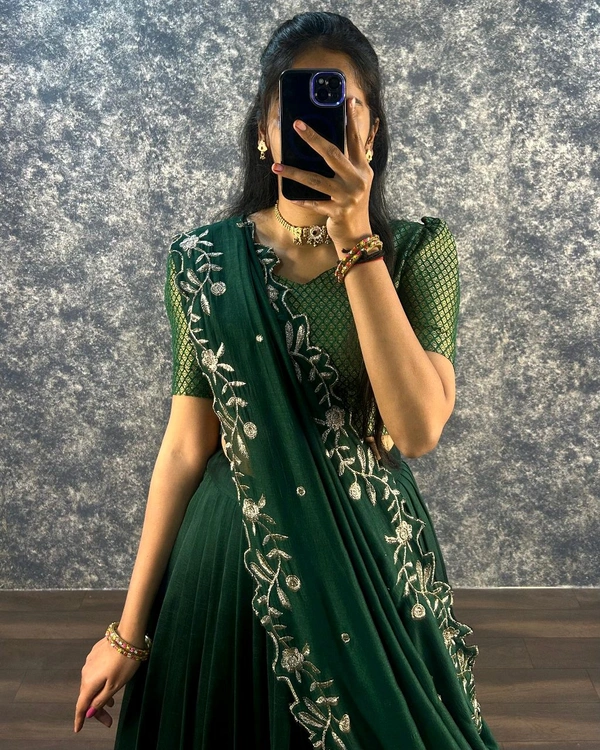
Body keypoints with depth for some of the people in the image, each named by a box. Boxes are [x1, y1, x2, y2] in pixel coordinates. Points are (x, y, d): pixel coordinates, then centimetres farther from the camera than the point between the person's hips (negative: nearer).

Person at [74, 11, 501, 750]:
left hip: (374, 561, 0)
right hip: (234, 559, 1)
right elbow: (186, 446, -2)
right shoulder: (205, 259, -4)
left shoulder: (417, 250, -6)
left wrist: (354, 238, -23)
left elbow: (418, 429, -21)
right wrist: (130, 629, 1)